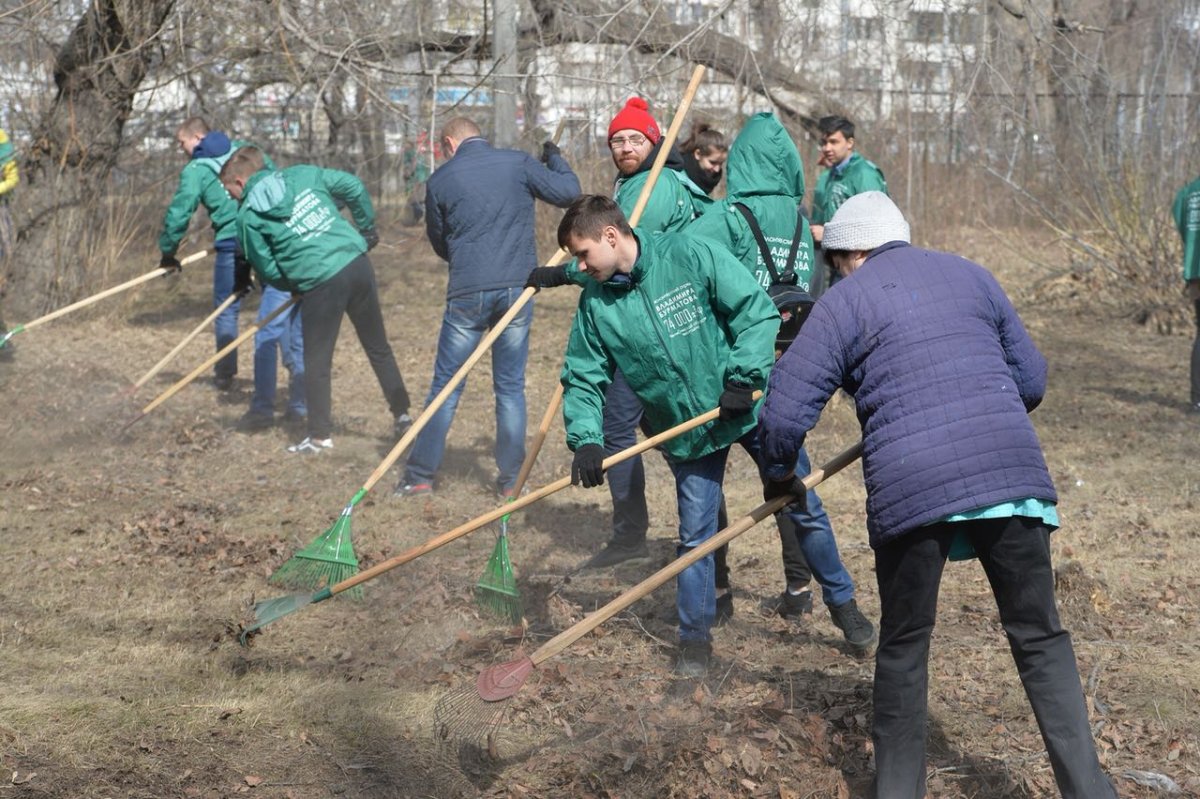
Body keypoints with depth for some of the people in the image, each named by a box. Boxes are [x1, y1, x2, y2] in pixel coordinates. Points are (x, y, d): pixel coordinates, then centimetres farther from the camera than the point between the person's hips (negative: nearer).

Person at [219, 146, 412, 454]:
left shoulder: (248, 215, 1)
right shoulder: (302, 174, 11)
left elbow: (268, 271, 3)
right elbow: (353, 187, 11)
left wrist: (295, 287, 20)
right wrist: (366, 227, 23)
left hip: (320, 284, -5)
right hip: (357, 263, 5)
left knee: (316, 363, 10)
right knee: (379, 347, 18)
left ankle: (320, 435, 16)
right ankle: (402, 416, 27)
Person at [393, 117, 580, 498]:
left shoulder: (440, 179, 3)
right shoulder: (519, 163, 2)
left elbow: (439, 242, 12)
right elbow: (569, 192, 2)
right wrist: (555, 159, 21)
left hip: (467, 292, -1)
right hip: (517, 288, 1)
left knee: (445, 386, 8)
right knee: (511, 387, 10)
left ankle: (420, 476, 10)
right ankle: (511, 479, 12)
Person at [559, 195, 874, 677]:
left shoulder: (691, 256, -18)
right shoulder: (595, 304, -5)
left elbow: (758, 312, -16)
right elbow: (582, 380, -3)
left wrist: (745, 377, -24)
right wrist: (586, 441, -19)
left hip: (752, 406, -3)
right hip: (686, 431, 3)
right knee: (695, 534, 5)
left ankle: (844, 603, 27)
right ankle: (695, 639, 22)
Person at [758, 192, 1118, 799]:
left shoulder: (844, 301, 8)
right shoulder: (970, 275, 20)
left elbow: (784, 413, 3)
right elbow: (1032, 380, 22)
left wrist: (778, 475, 21)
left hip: (910, 488, -2)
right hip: (1011, 469, 3)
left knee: (904, 645, 14)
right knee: (1039, 636, 11)